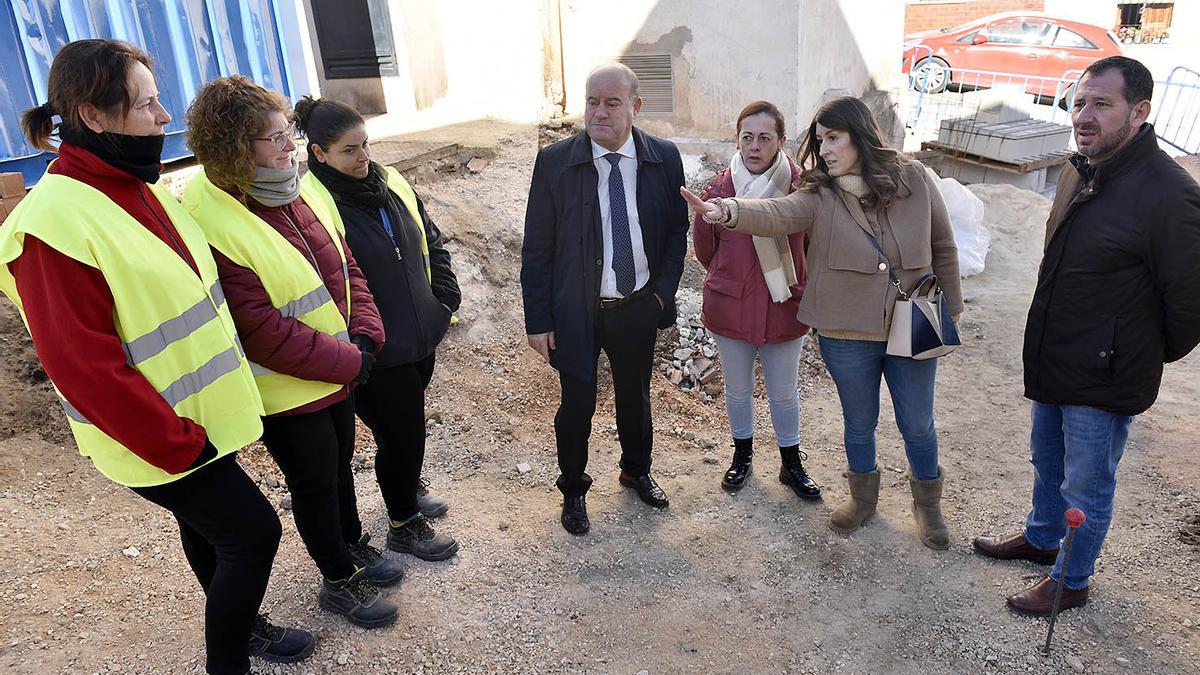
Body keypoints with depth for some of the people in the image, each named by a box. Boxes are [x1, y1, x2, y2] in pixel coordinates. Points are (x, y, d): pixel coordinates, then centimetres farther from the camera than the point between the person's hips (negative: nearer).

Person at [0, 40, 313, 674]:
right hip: (160, 440, -8)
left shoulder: (139, 189, 4)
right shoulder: (54, 223, -23)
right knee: (253, 530, -1)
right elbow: (82, 365, -24)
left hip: (198, 417, 8)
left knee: (209, 528, 24)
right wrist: (178, 444, -20)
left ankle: (240, 624, 45)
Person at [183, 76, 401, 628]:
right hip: (287, 390, -7)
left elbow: (344, 265, 6)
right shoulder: (210, 224, -26)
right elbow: (262, 331, -27)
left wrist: (363, 336, -8)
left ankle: (353, 545, 49)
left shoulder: (296, 192, -1)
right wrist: (349, 361, -21)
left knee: (340, 464, 25)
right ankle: (338, 581, 35)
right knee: (315, 484, 12)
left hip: (339, 371, 7)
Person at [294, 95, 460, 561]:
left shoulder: (391, 184, 3)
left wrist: (445, 298, 5)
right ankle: (404, 526, 29)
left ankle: (408, 488, 49)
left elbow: (432, 243, 14)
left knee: (408, 425, 24)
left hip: (421, 337, 7)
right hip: (376, 354, -7)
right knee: (401, 434, 6)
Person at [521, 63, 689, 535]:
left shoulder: (664, 159, -5)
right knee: (577, 405, 10)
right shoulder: (554, 162, -12)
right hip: (575, 310, -2)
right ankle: (573, 490, 35)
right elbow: (536, 248, -8)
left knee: (635, 395, 20)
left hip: (639, 307, 2)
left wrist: (664, 292, -2)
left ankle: (636, 470, 47)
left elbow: (676, 231, 6)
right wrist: (538, 320, -9)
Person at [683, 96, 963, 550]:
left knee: (917, 425, 14)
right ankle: (863, 497, 44)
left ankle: (927, 504, 41)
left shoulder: (914, 179, -7)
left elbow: (943, 248, 2)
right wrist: (729, 211, -51)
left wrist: (951, 311, 6)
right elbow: (776, 214, -31)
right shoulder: (821, 197, -10)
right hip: (847, 335, 0)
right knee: (859, 424, 18)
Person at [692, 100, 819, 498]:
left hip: (784, 309, -1)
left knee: (784, 393, 14)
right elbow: (704, 248, 5)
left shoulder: (802, 187, -12)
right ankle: (742, 455, 41)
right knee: (737, 389, 18)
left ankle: (792, 464, 36)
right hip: (731, 309, 1)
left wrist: (792, 284, 7)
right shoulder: (719, 189, -10)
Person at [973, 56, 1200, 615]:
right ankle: (1040, 539, 49)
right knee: (1047, 463, 26)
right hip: (1052, 361, 8)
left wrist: (1151, 356, -3)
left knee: (1086, 487, 11)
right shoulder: (1082, 171, 3)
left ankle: (1070, 580, 31)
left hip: (1105, 379, -8)